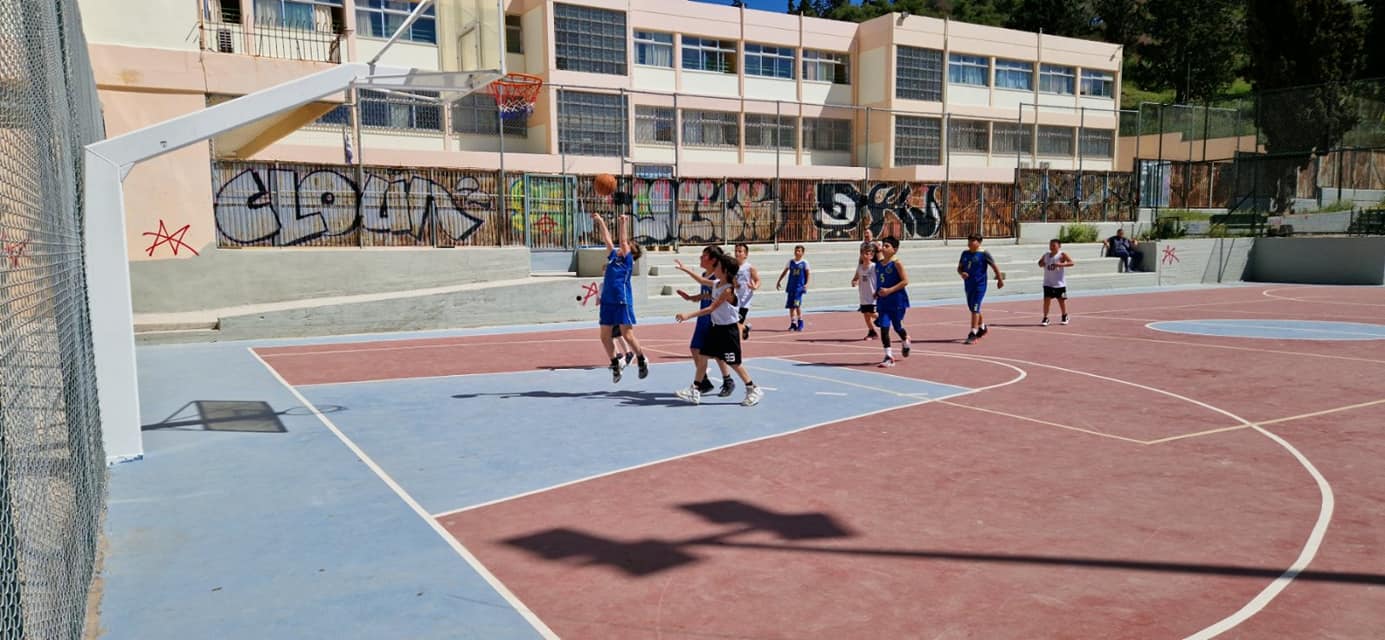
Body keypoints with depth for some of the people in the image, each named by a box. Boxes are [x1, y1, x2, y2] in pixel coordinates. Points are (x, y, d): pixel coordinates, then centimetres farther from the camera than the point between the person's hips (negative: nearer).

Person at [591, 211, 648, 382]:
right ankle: (615, 364, 19)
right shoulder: (613, 256, 14)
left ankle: (642, 361, 14)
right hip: (607, 302, 7)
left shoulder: (627, 260, -1)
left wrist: (624, 223, -5)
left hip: (622, 303, -7)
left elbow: (624, 241, -8)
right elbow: (607, 239, 19)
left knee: (628, 336, -5)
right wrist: (600, 221, 21)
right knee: (605, 337, 4)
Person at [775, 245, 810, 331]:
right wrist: (779, 281, 10)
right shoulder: (790, 262, 9)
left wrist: (807, 284, -13)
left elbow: (808, 274, 1)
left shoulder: (804, 263, 1)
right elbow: (784, 272, 15)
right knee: (791, 305, 4)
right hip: (791, 287, 4)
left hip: (800, 287, -4)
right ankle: (793, 323, 13)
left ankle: (800, 323, -2)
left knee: (797, 305, -14)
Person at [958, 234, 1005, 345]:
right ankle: (982, 327, 41)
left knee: (975, 309, -13)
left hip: (979, 285, -7)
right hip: (968, 285, 7)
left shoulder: (984, 254, -9)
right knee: (972, 308, 18)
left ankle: (973, 333, -11)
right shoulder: (965, 253, 8)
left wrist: (1000, 280, 0)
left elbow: (995, 266, -3)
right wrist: (961, 273, -10)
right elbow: (959, 268, 13)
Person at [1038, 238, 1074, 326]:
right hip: (1048, 283, 3)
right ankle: (1045, 318, 0)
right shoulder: (1046, 255, 8)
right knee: (1047, 299, -5)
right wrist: (1041, 263, -2)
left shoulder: (1062, 254, -7)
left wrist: (1061, 264, -28)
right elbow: (1040, 262, 22)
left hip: (1060, 283, -3)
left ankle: (1065, 316, 28)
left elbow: (1071, 262, -15)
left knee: (1061, 300, 8)